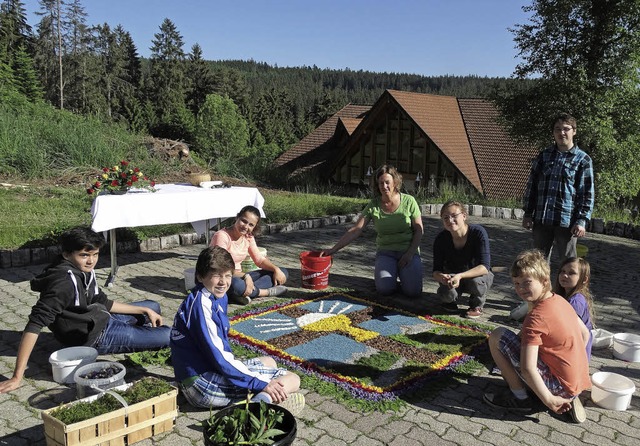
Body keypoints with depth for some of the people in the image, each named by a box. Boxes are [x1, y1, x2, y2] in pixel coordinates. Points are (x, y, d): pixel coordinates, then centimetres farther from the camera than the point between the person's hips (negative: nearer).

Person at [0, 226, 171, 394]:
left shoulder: (83, 271, -1)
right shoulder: (64, 282, -28)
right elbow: (35, 324, -33)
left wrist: (145, 310, 10)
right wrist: (17, 377, -36)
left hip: (101, 320, 10)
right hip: (96, 337, -9)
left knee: (153, 306, 25)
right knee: (168, 335, -13)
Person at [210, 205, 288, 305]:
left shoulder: (248, 237, 5)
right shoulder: (222, 236, -19)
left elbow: (260, 259, 7)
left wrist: (276, 269, -12)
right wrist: (245, 276, -35)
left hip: (239, 276, 8)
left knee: (283, 272, -4)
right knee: (236, 284, -45)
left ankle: (245, 293, -24)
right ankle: (267, 291, -16)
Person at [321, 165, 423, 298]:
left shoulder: (408, 201, -6)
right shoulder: (373, 206, -5)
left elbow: (418, 230, -1)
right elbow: (355, 231, -9)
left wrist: (410, 253, -12)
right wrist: (333, 249, -17)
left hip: (408, 251, 0)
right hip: (385, 252, 1)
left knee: (413, 291, -21)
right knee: (385, 289, -25)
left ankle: (403, 272, 13)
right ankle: (391, 272, 11)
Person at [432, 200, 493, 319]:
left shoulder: (478, 232, -26)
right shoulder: (441, 239, -17)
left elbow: (485, 267, -33)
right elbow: (436, 270, -16)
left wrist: (460, 276, -47)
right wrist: (441, 277, -42)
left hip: (478, 275, -1)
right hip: (453, 277, 1)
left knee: (476, 281, -37)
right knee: (446, 294, -31)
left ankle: (477, 305, -2)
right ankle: (450, 300, 9)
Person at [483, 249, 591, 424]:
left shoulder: (536, 318, -20)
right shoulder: (560, 300, 5)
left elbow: (528, 369, -27)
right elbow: (585, 334, 20)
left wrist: (549, 400, -18)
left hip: (559, 386, -9)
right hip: (579, 382, 9)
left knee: (497, 336, -11)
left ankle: (519, 397, 1)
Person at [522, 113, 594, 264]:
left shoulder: (583, 160, 0)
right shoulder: (544, 155, 9)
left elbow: (587, 194, -3)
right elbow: (531, 185, 10)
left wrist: (581, 221, -10)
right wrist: (528, 213, 6)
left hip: (567, 222, -3)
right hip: (541, 220, 3)